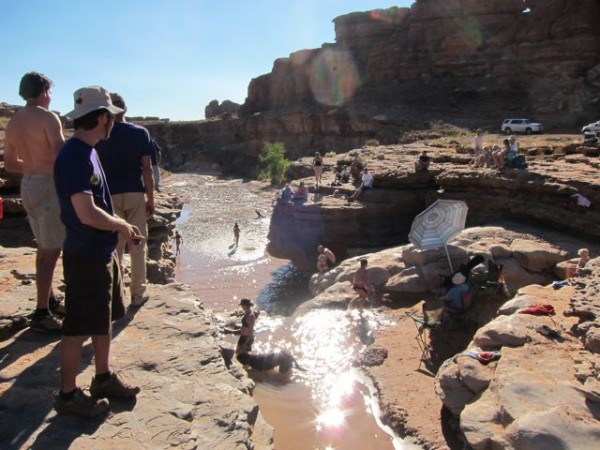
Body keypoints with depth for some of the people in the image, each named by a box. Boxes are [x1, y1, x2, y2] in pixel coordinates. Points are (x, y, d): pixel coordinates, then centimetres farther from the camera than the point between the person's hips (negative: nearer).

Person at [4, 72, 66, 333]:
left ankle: (50, 301, 30)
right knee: (51, 251, -4)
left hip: (28, 184, 9)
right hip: (48, 185, -9)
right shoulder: (47, 117, -13)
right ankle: (41, 314, 0)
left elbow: (9, 164, 16)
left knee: (44, 248, 18)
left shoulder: (13, 122, 12)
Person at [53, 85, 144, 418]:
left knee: (104, 320, 19)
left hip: (102, 253, 10)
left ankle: (103, 378, 35)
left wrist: (123, 230, 9)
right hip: (85, 257, -10)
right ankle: (68, 395, 21)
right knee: (78, 328, 5)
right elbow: (87, 213, -28)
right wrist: (122, 225, -12)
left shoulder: (87, 152, 10)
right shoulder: (74, 155, -21)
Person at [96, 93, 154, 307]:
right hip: (135, 194, 0)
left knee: (114, 246, 9)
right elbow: (147, 168, -4)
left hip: (110, 195, 1)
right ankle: (138, 293, 12)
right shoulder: (140, 133, -2)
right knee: (138, 245, 7)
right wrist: (150, 198, 2)